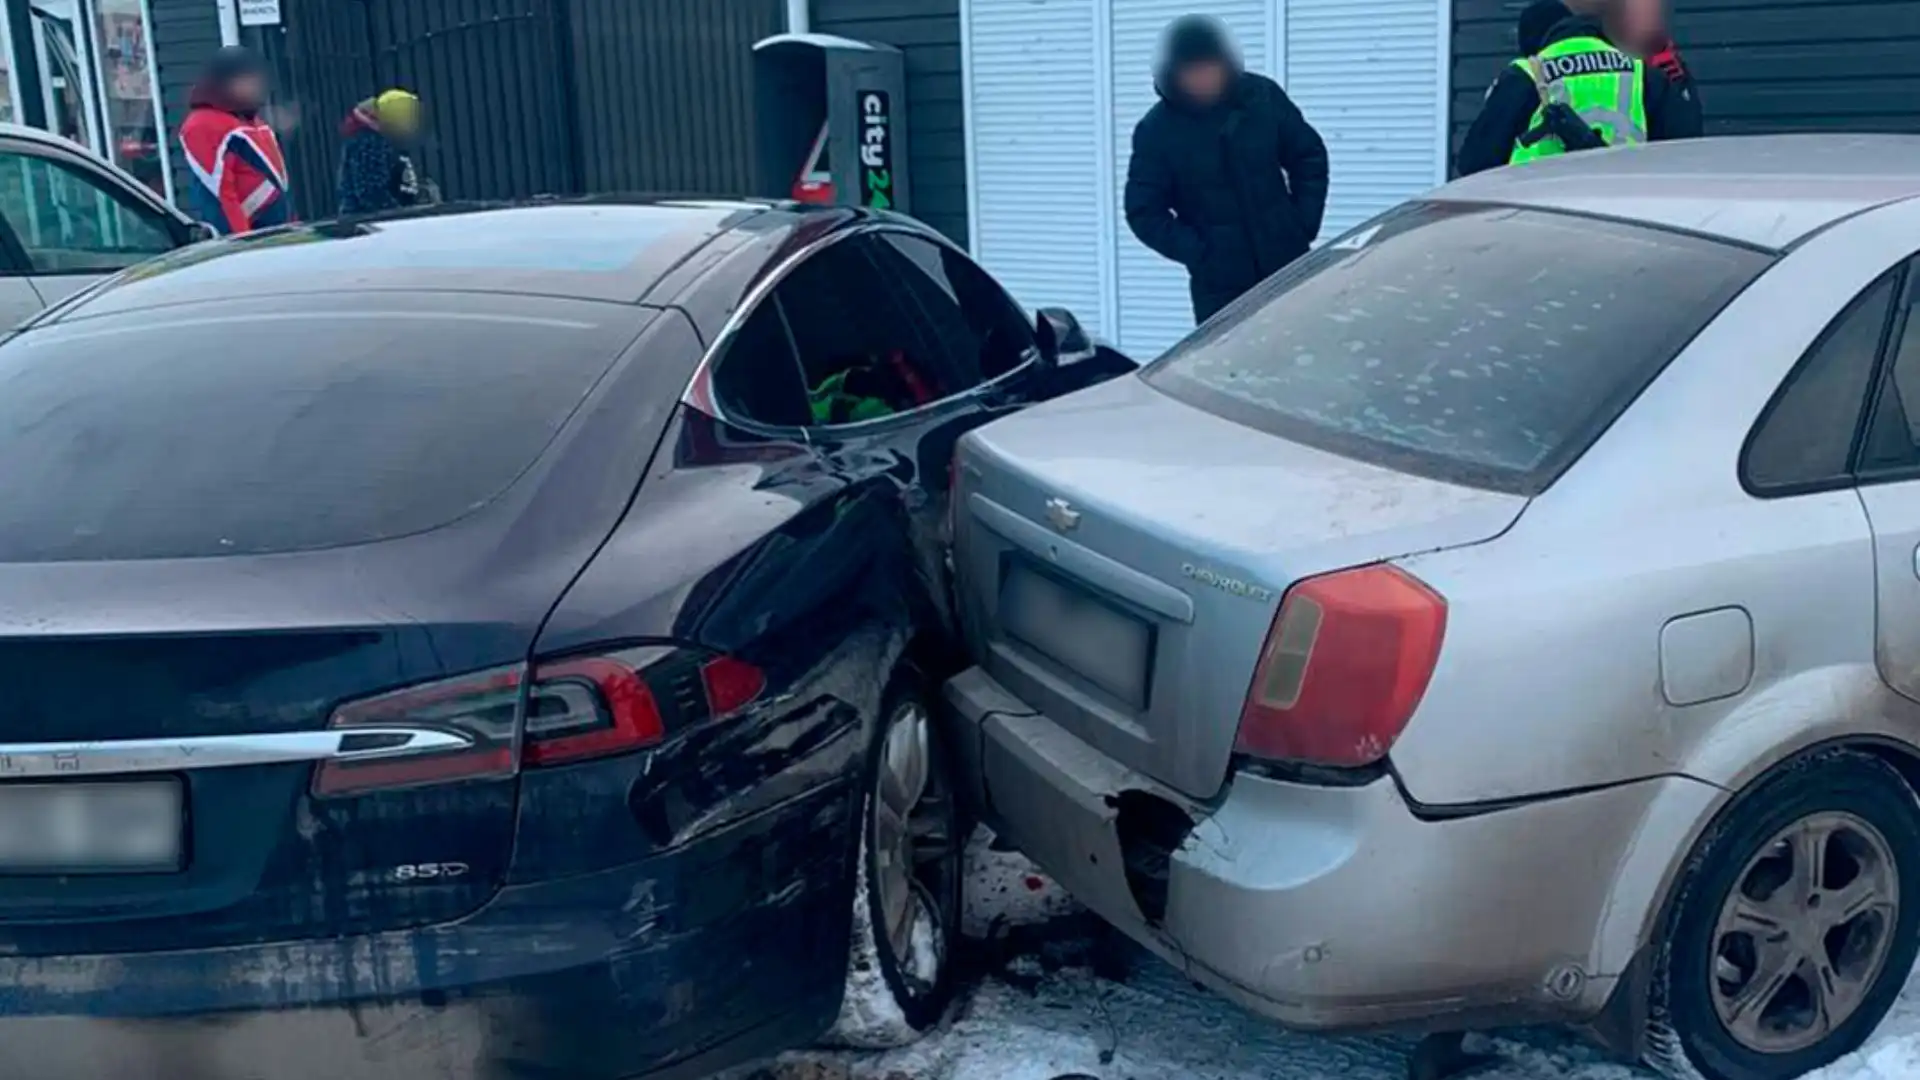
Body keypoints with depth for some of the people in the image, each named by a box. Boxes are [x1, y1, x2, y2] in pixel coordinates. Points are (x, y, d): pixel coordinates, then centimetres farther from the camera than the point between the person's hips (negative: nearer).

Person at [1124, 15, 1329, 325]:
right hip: (1219, 282, -2)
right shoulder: (1156, 129, -9)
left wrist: (1303, 225, -2)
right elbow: (1144, 212, -6)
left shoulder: (1263, 95, -3)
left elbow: (1309, 156, 7)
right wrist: (1199, 253, -13)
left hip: (1287, 263, 2)